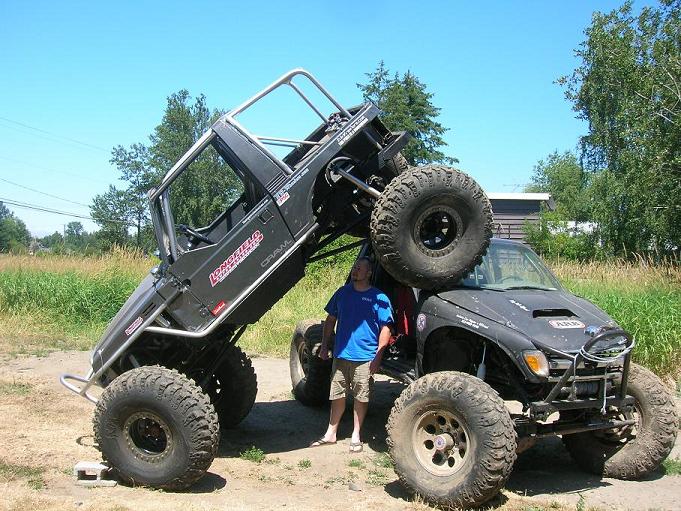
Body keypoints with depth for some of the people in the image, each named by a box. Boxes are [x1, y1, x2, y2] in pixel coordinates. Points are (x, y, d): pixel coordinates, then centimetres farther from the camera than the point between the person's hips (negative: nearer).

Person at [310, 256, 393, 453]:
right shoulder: (342, 293, 8)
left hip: (365, 358, -3)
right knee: (337, 396, 11)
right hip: (340, 355, 4)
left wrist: (378, 355, -12)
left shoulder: (379, 298, -4)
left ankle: (356, 436, 18)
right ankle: (331, 433, 22)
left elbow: (385, 328, -5)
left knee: (361, 397, 6)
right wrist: (324, 346, 7)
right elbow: (330, 320, 14)